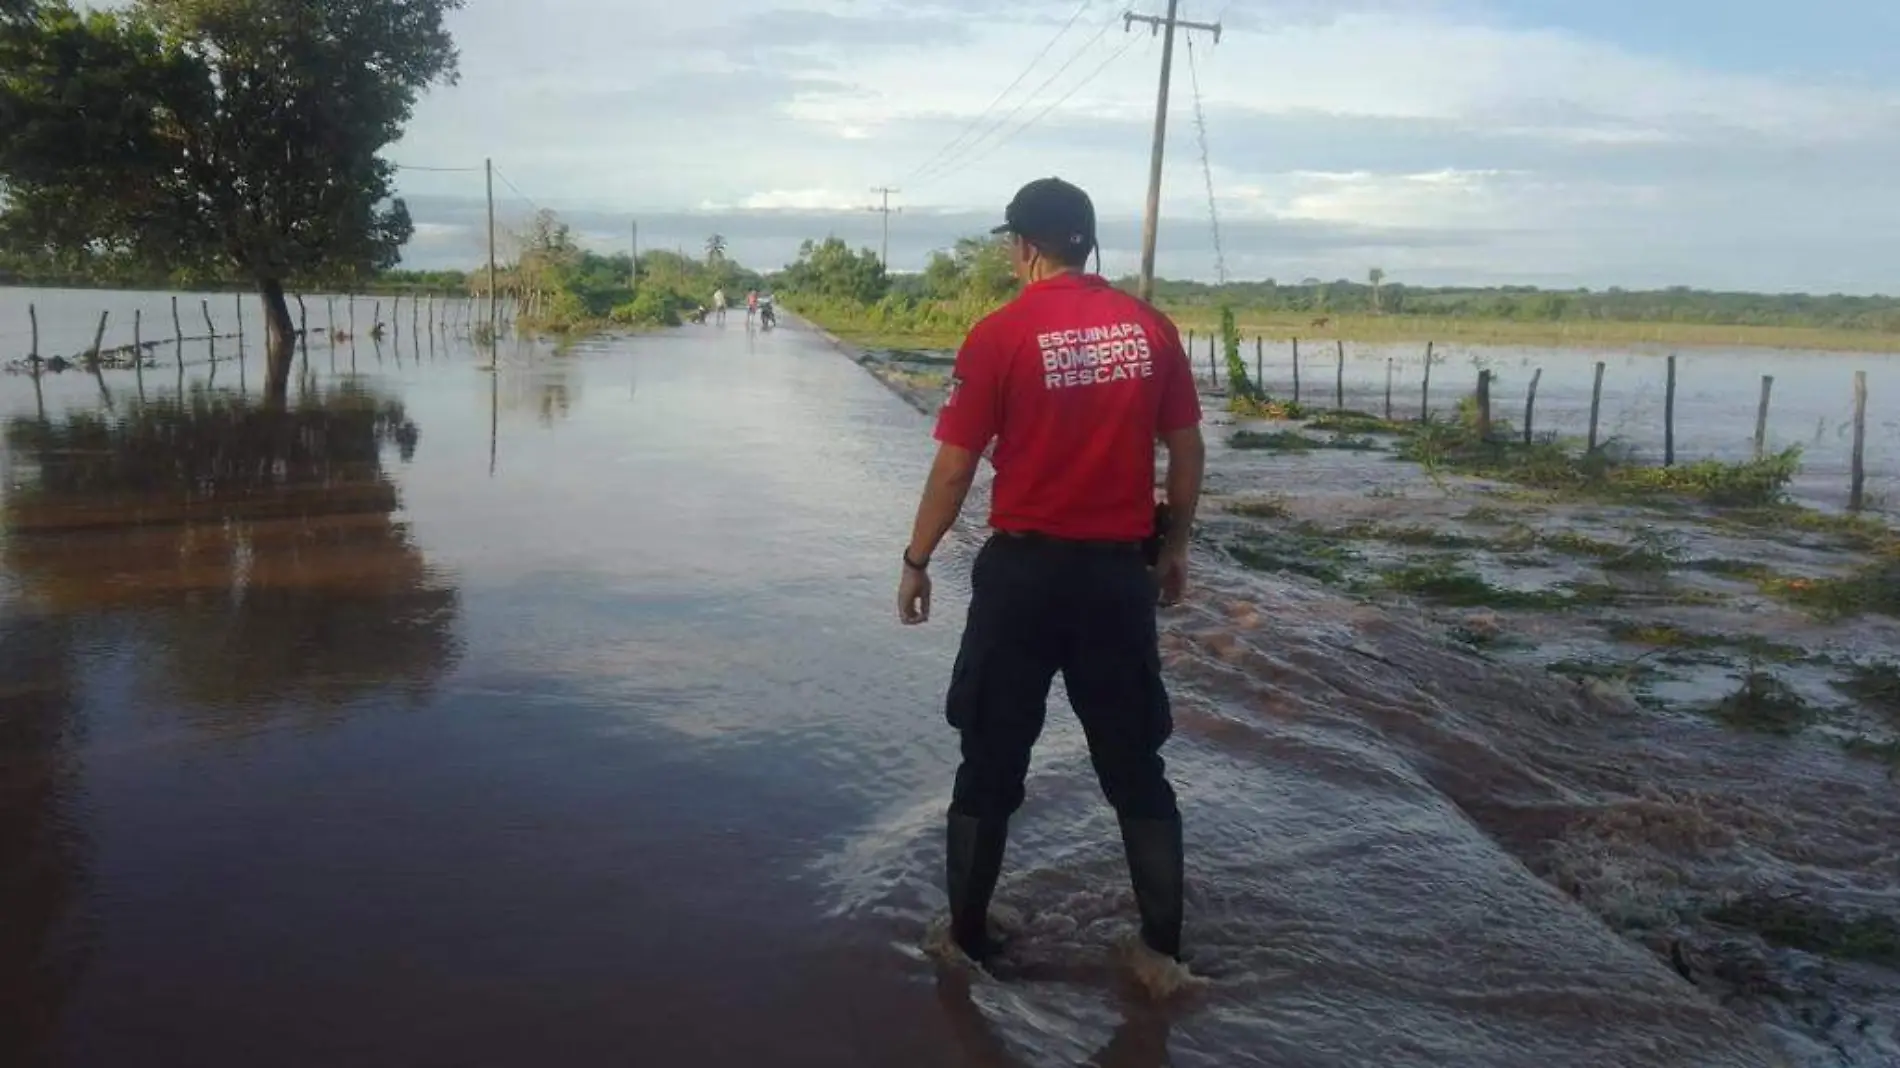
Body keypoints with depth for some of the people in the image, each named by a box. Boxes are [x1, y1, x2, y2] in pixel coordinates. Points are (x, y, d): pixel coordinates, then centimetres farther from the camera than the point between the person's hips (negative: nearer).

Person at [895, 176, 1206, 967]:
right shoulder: (1150, 328, 1)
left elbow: (954, 467, -7)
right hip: (1120, 570, 3)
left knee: (991, 761, 12)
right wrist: (1174, 548, 18)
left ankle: (968, 938, 24)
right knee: (1135, 764, 14)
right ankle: (1164, 948, 21)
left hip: (1023, 569, -3)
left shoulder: (1000, 335, -9)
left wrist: (916, 562, 5)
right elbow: (1188, 452, 6)